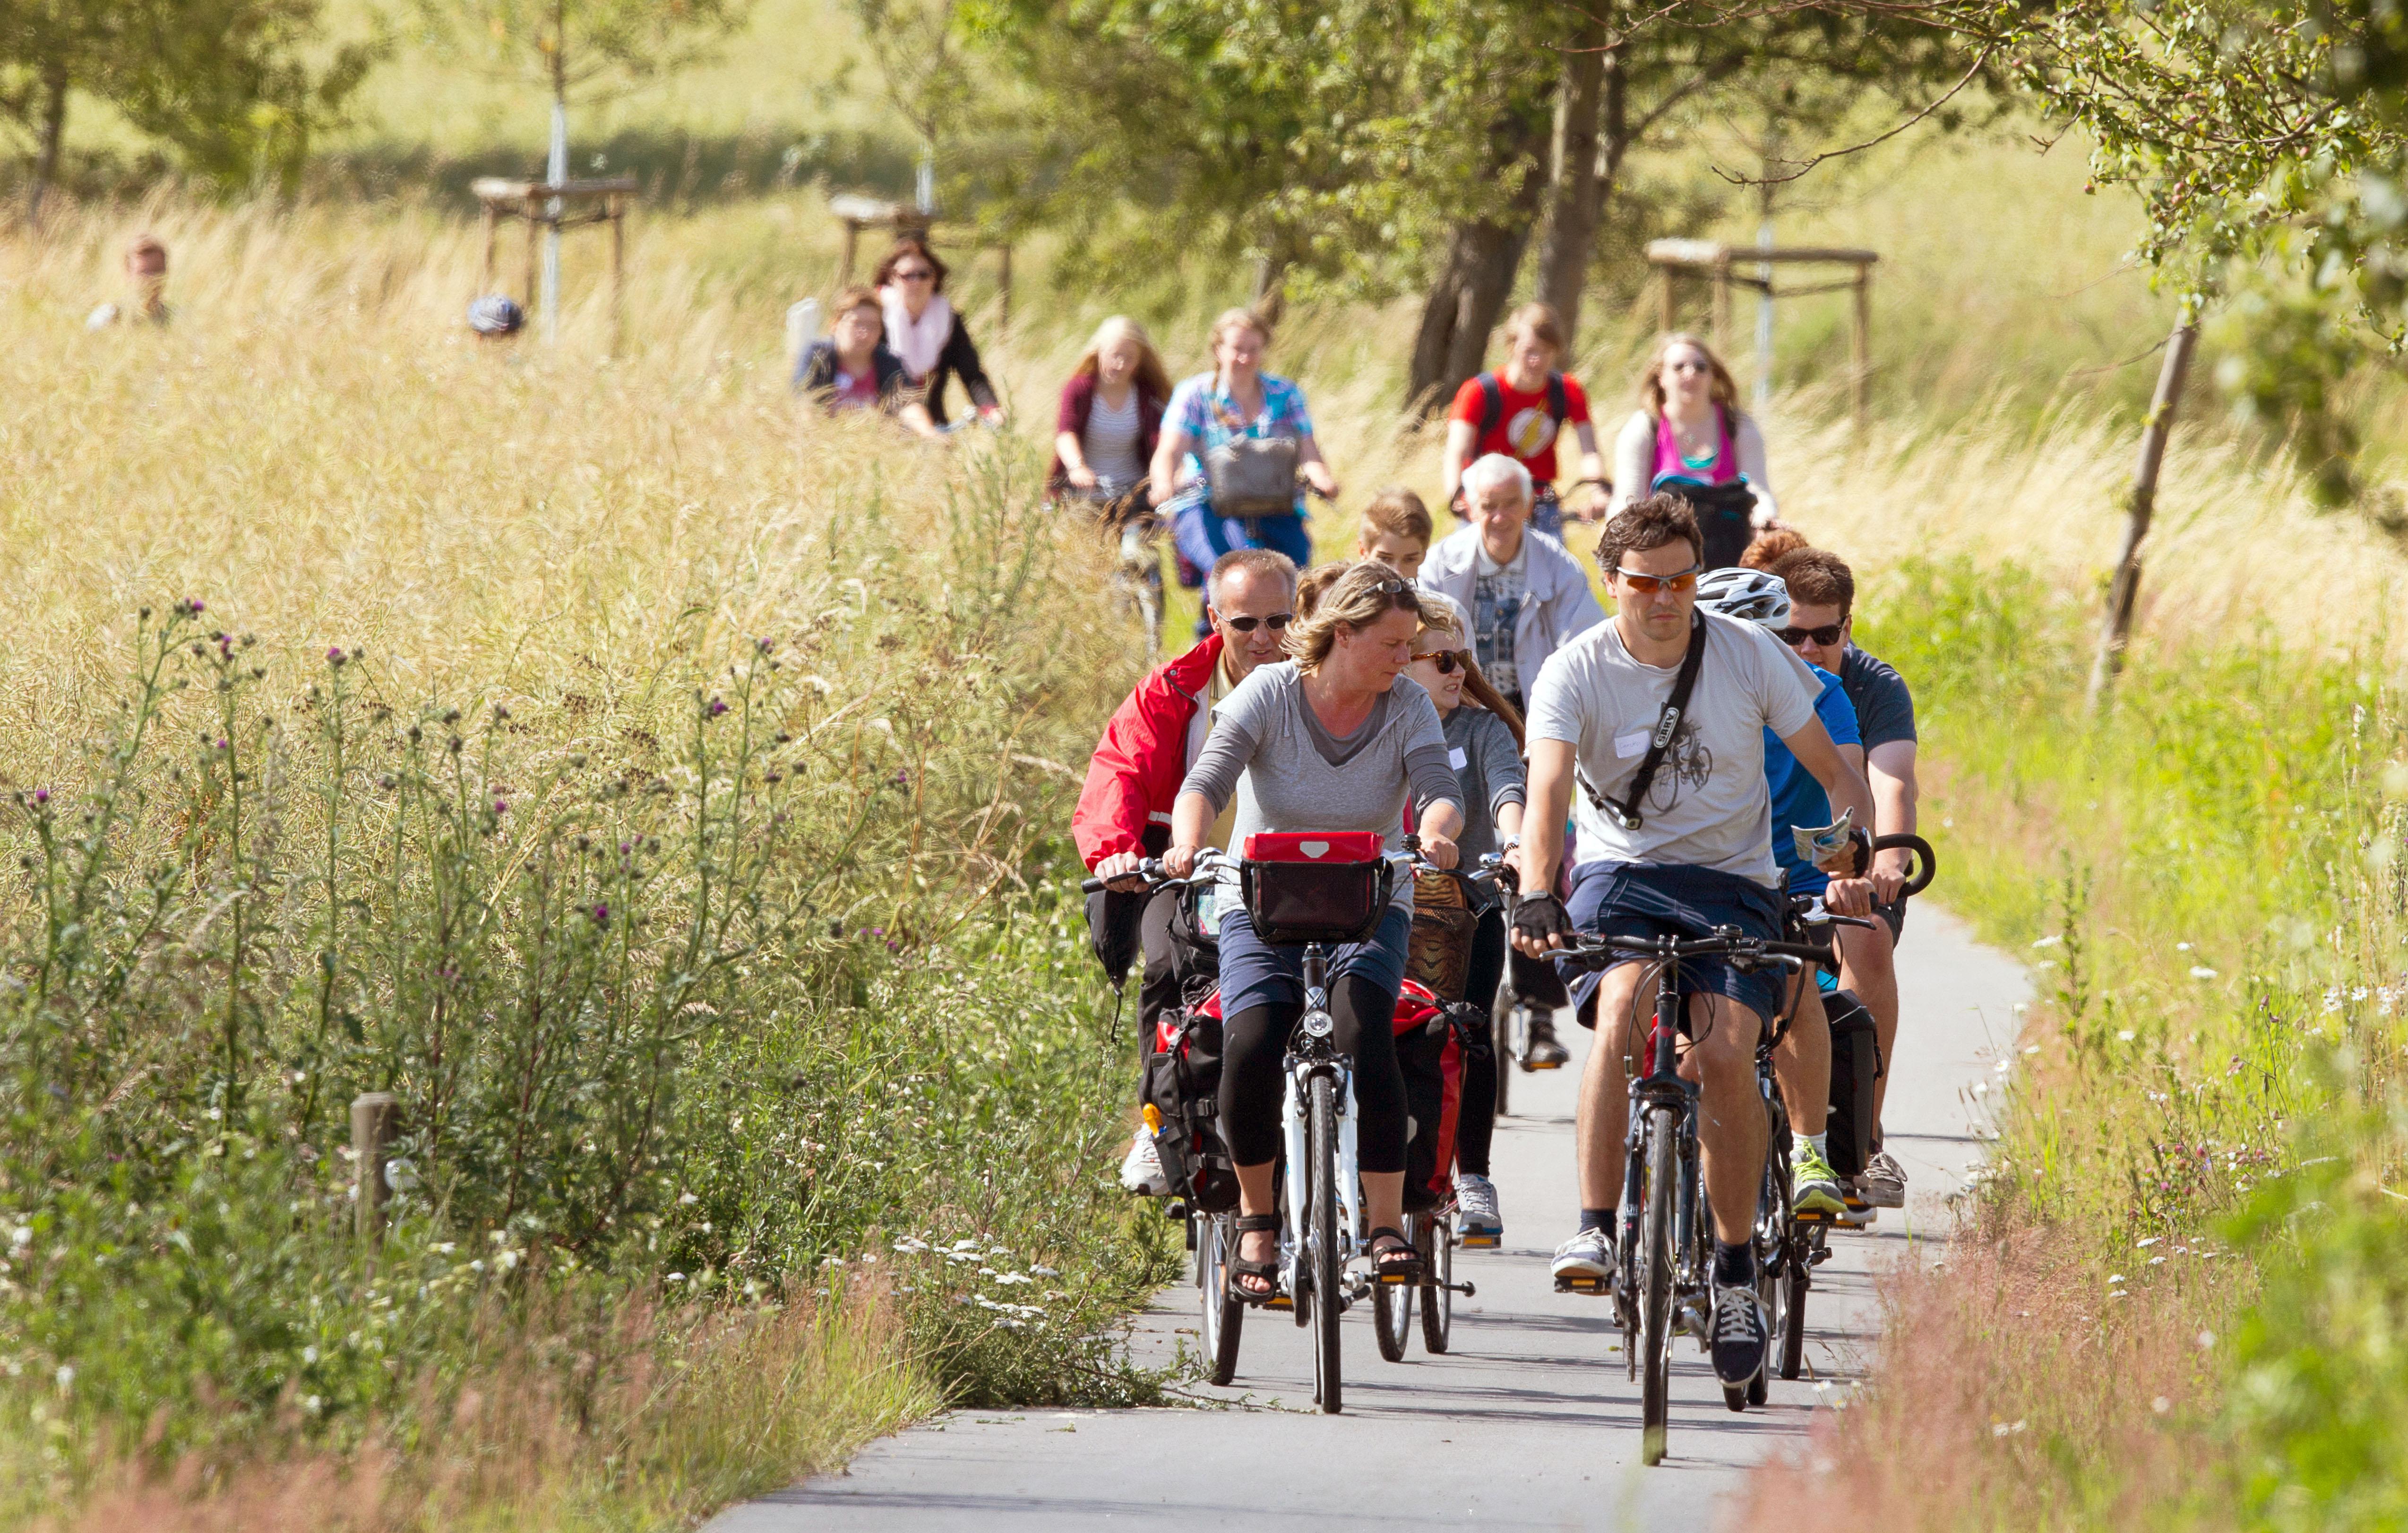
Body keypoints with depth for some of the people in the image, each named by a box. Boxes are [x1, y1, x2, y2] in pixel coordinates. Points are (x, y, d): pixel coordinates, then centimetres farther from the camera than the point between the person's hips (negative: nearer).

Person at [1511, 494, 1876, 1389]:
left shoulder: (1749, 655, -3)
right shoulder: (1576, 673, -8)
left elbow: (1835, 774, 1)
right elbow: (1548, 793, -23)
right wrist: (1536, 898, -40)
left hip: (1731, 879, 1)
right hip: (1620, 871, -1)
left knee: (1726, 1053, -20)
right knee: (1622, 1006, -31)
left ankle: (1734, 1267, -3)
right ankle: (1597, 1229, -25)